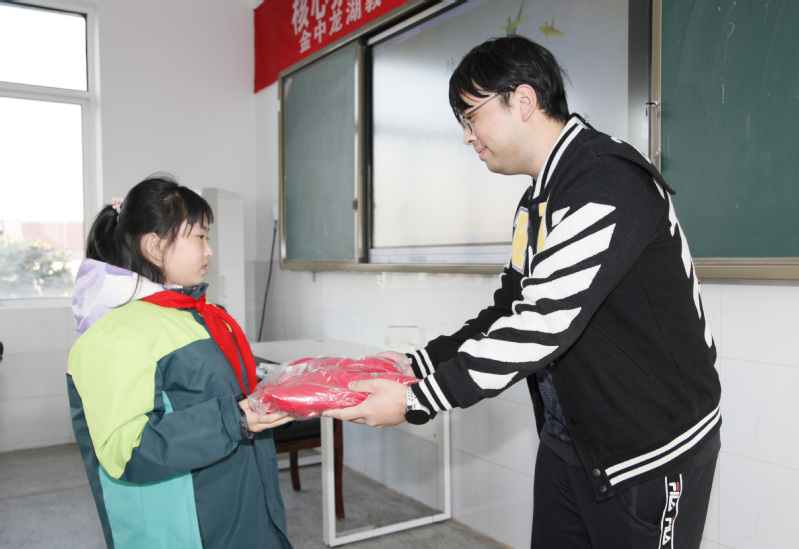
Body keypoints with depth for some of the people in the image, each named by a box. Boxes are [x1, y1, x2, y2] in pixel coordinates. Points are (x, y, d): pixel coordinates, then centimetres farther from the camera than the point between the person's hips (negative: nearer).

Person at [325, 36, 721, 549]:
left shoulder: (610, 182, -21)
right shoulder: (537, 202, 10)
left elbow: (543, 323, -28)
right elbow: (510, 312, 11)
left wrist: (418, 400, -25)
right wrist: (414, 366, 3)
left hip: (653, 452, -8)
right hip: (567, 442, 8)